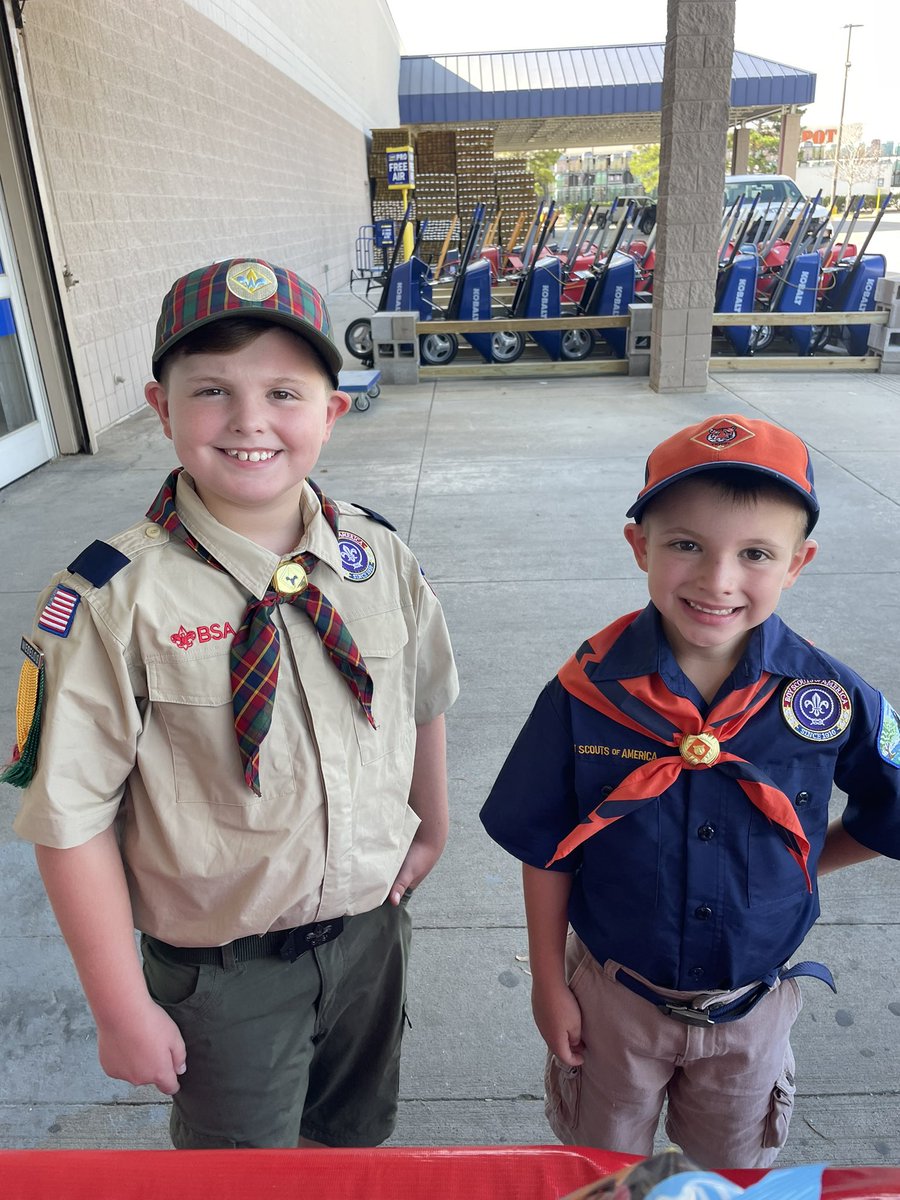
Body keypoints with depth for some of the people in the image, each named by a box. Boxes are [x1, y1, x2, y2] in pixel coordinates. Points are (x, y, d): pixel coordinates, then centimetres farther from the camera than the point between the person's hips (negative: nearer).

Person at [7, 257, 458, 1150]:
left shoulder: (378, 557, -11)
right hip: (225, 971, -3)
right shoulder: (117, 598, -23)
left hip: (372, 926, 4)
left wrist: (431, 826, 13)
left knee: (353, 1133, 30)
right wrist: (123, 1010, -12)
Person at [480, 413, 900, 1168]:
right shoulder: (589, 690, -23)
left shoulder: (831, 700, -21)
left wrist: (800, 867, -4)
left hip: (753, 1006, 1)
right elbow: (547, 849, -11)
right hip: (613, 998, -1)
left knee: (734, 1167, 29)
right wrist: (550, 984, -5)